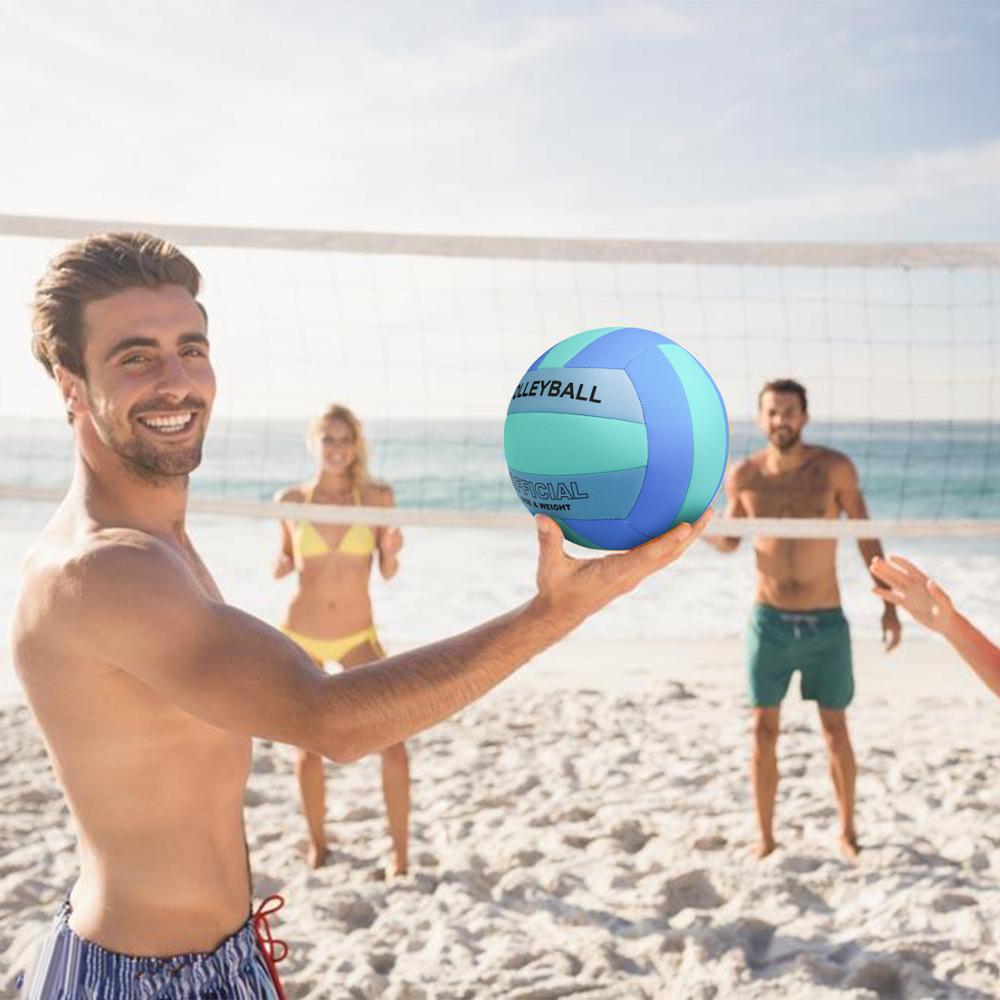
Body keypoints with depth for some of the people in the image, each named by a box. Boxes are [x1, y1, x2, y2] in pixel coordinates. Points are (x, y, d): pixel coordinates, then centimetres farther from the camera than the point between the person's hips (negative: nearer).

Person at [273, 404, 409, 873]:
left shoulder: (378, 497, -5)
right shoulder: (290, 500, -3)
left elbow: (388, 572, 2)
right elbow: (286, 561, 10)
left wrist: (390, 550, -20)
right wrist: (280, 564, -13)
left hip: (357, 638, 0)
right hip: (299, 638, 0)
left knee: (393, 743, -9)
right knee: (307, 749, 9)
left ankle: (400, 850, 7)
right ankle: (317, 841, 31)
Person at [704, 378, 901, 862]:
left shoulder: (835, 468, -9)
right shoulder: (743, 475, -5)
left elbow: (866, 537, 1)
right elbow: (729, 541, 9)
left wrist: (888, 604, -1)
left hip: (826, 623, -1)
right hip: (769, 621, 1)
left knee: (836, 731, 9)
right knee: (763, 730, 3)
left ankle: (847, 831, 28)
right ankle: (765, 837, 17)